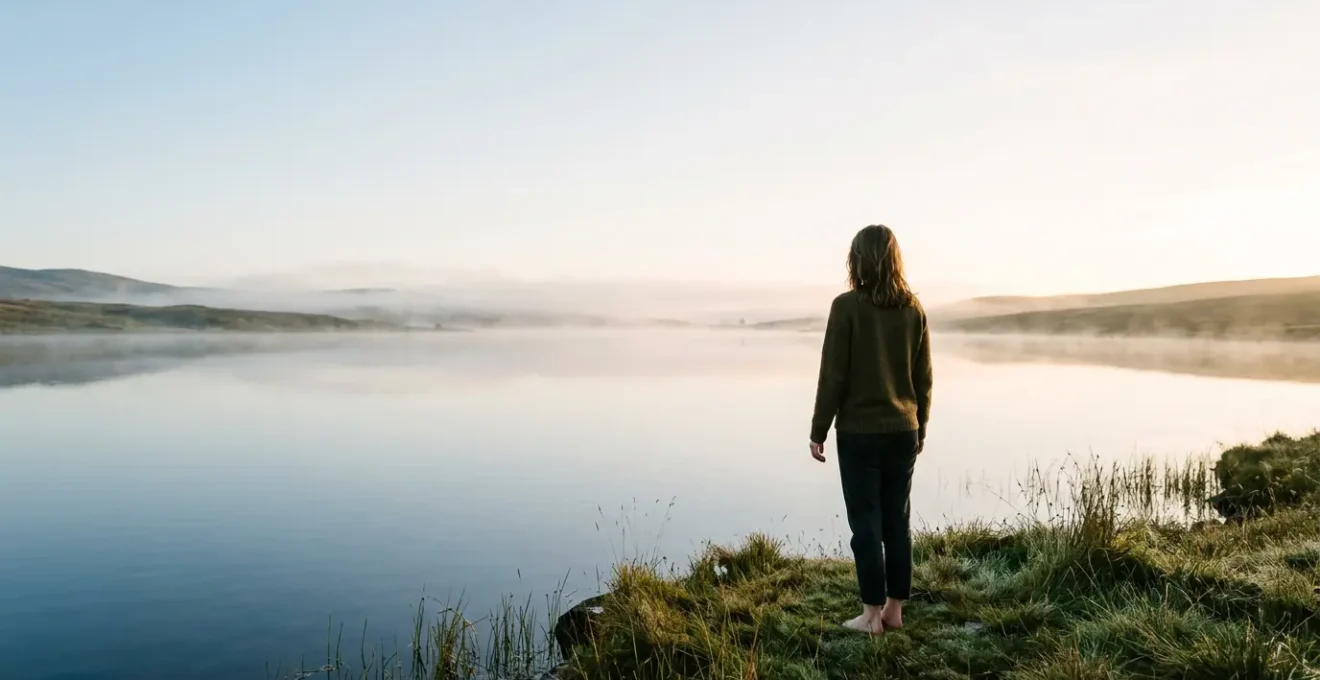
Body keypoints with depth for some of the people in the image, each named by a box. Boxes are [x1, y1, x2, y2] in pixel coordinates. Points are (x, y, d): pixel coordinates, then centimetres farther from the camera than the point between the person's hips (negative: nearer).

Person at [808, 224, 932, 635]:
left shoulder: (847, 306, -11)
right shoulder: (913, 309, 3)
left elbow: (833, 376, -10)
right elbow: (924, 377, 7)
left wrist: (818, 431, -3)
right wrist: (920, 427, 18)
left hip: (859, 433, -5)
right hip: (902, 432, 5)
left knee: (866, 524, 3)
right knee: (897, 521, 12)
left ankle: (873, 614, 9)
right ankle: (894, 609, 20)